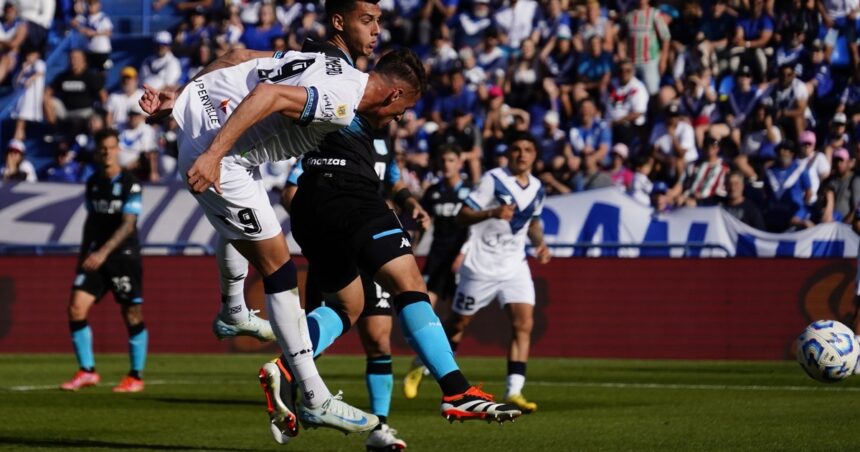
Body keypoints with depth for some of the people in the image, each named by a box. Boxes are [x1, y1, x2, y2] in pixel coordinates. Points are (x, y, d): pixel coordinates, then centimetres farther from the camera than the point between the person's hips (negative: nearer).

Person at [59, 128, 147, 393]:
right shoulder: (92, 183, 9)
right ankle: (86, 372, 0)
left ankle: (136, 377, 13)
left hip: (124, 255, -5)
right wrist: (84, 254, 20)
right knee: (76, 309, -8)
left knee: (132, 316, 1)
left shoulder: (130, 184, -10)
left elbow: (128, 225, -18)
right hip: (95, 257, 5)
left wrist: (104, 252, -28)